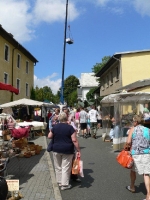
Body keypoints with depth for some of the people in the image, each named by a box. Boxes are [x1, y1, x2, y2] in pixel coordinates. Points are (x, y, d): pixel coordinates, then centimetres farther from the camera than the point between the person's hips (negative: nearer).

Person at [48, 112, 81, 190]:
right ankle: (64, 184, 10)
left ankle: (59, 182, 29)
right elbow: (74, 140, -14)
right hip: (67, 150, -4)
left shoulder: (55, 127, -1)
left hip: (56, 149, 4)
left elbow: (49, 136, 8)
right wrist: (78, 150, -9)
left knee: (58, 167, 17)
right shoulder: (70, 128, -11)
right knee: (66, 168, 5)